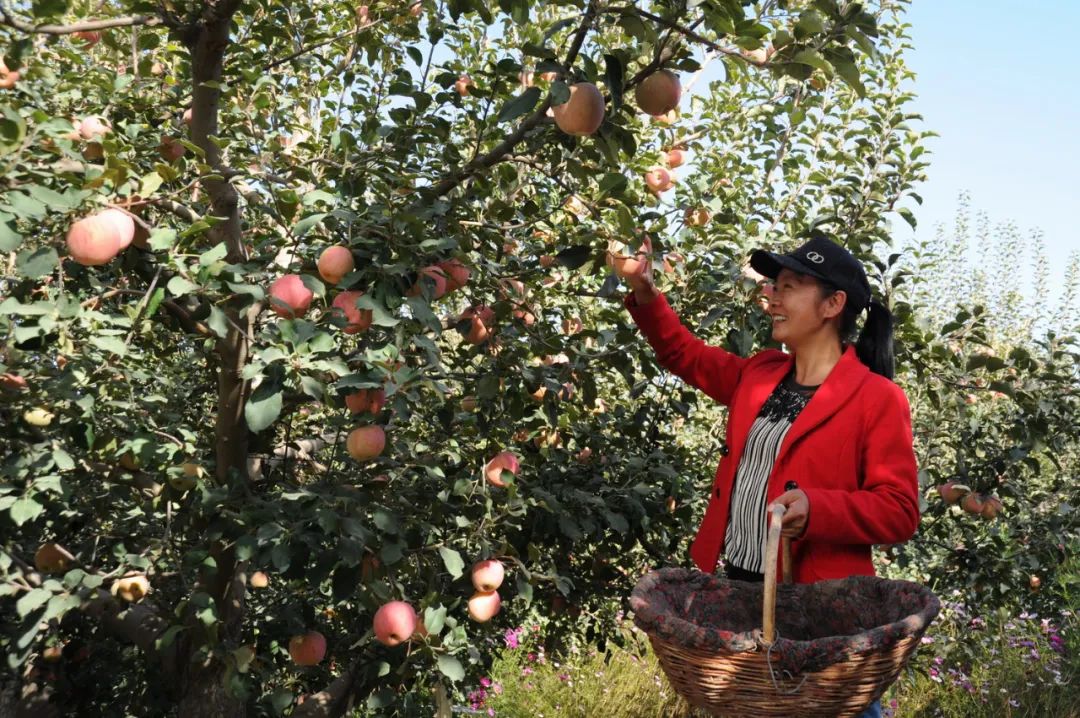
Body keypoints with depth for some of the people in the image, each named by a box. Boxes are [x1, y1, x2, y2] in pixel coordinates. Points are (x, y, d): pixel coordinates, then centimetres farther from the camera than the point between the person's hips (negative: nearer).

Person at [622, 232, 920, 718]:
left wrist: (816, 510, -28)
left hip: (821, 603, -6)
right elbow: (683, 354, 23)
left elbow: (900, 512, -13)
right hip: (737, 586, 6)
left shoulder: (878, 399, -10)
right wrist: (644, 294, 9)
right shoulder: (758, 375, 10)